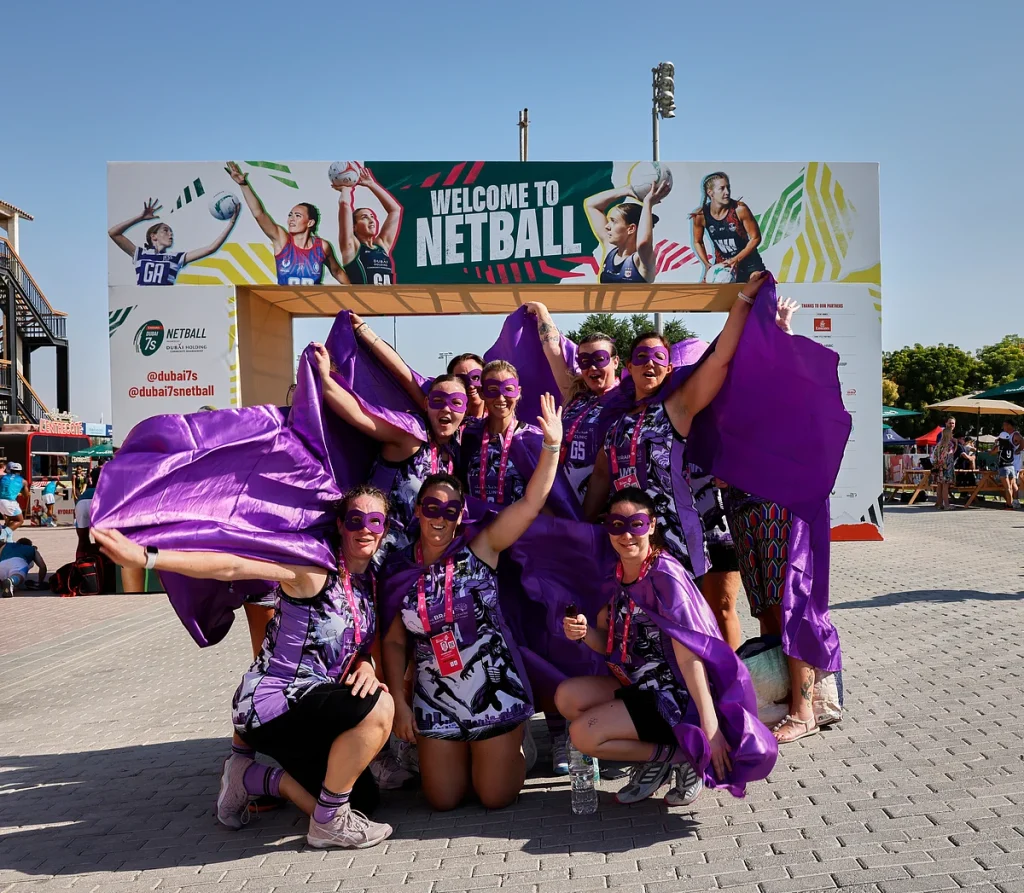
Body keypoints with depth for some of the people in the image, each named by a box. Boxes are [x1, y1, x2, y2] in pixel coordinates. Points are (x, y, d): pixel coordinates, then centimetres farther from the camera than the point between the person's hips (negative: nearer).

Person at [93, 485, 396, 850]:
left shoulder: (368, 582, 6)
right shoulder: (314, 569, -19)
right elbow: (232, 566, -28)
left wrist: (364, 666, -11)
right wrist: (144, 556, -39)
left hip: (305, 709, 9)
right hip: (269, 706, -9)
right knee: (377, 706, -31)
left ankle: (248, 776, 26)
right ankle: (328, 825, -11)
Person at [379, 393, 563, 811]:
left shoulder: (479, 549, -10)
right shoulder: (398, 570, -3)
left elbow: (530, 503, -21)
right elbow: (394, 641, 4)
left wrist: (552, 447, -31)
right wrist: (397, 701, -2)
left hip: (493, 691, -2)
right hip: (436, 702, 3)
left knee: (496, 797, 6)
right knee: (443, 800, 10)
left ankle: (515, 747, 37)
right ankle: (467, 755, 40)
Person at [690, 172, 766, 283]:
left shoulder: (740, 209, -21)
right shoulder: (701, 215, -14)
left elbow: (755, 237, -13)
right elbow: (697, 242, 4)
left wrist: (736, 260, -20)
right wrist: (707, 264, -8)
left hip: (748, 261, -2)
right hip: (721, 264, 2)